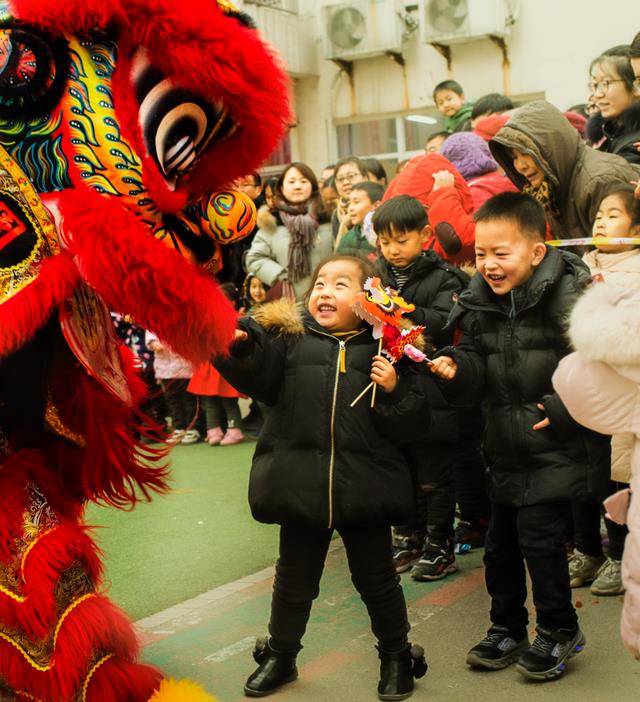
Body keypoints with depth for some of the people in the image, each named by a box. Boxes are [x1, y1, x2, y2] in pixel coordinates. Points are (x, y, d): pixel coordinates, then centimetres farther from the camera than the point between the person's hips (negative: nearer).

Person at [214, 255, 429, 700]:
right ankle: (281, 655, 37)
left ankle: (396, 655, 34)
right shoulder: (288, 337, 3)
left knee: (377, 578, 13)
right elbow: (258, 377, -13)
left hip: (365, 487, -1)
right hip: (301, 483, 1)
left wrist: (394, 391, -17)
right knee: (294, 578, 17)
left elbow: (413, 419, 1)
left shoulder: (385, 347, 0)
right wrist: (237, 348, -30)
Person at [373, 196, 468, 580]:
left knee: (434, 476, 5)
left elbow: (447, 323, -20)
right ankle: (408, 539, 31)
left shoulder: (443, 278, -6)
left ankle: (440, 546, 17)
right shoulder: (378, 277, 7)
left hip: (430, 393, -5)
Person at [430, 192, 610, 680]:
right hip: (507, 447, 7)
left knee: (538, 534, -7)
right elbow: (478, 367, 8)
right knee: (500, 540, 13)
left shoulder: (568, 296, -15)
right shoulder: (481, 304, 4)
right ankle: (508, 630, 32)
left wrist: (564, 408, -19)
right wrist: (455, 369, -12)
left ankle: (559, 629, 17)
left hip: (558, 444, -6)